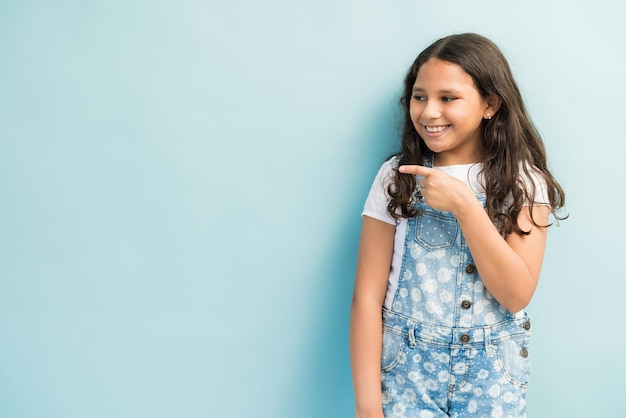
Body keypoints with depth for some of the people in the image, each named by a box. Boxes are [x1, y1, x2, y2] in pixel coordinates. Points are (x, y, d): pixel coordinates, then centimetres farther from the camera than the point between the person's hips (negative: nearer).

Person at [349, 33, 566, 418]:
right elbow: (368, 296, -7)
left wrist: (464, 206, -22)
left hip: (494, 375, 0)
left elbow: (517, 295, -13)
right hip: (407, 369, 0)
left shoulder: (524, 182, -3)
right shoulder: (397, 177, -3)